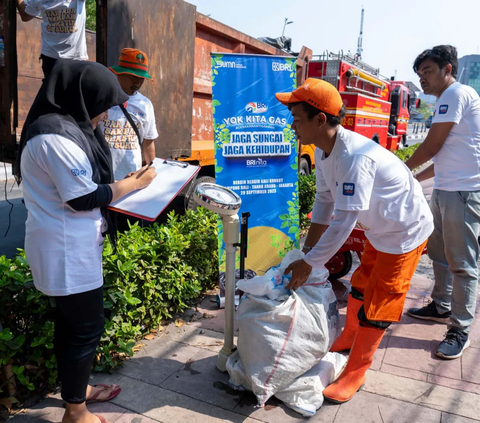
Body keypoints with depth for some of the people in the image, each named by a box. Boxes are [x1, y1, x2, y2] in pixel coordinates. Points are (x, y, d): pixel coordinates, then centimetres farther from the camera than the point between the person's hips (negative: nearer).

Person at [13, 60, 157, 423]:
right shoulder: (57, 136, -22)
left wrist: (122, 183, 6)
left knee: (72, 322, 21)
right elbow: (84, 198, -21)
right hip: (67, 250, -10)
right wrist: (134, 183, -11)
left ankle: (78, 388, 39)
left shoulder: (65, 127, 10)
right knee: (87, 327, 2)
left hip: (73, 246, 10)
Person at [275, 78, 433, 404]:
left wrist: (308, 264, -28)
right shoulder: (324, 149, -7)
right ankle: (348, 340, 45)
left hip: (405, 232, -9)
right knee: (360, 288, 22)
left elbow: (344, 221, -35)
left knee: (376, 306, 0)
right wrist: (307, 248, 2)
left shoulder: (355, 157, -36)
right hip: (379, 230, 9)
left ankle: (355, 373, 17)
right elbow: (325, 200, 1)